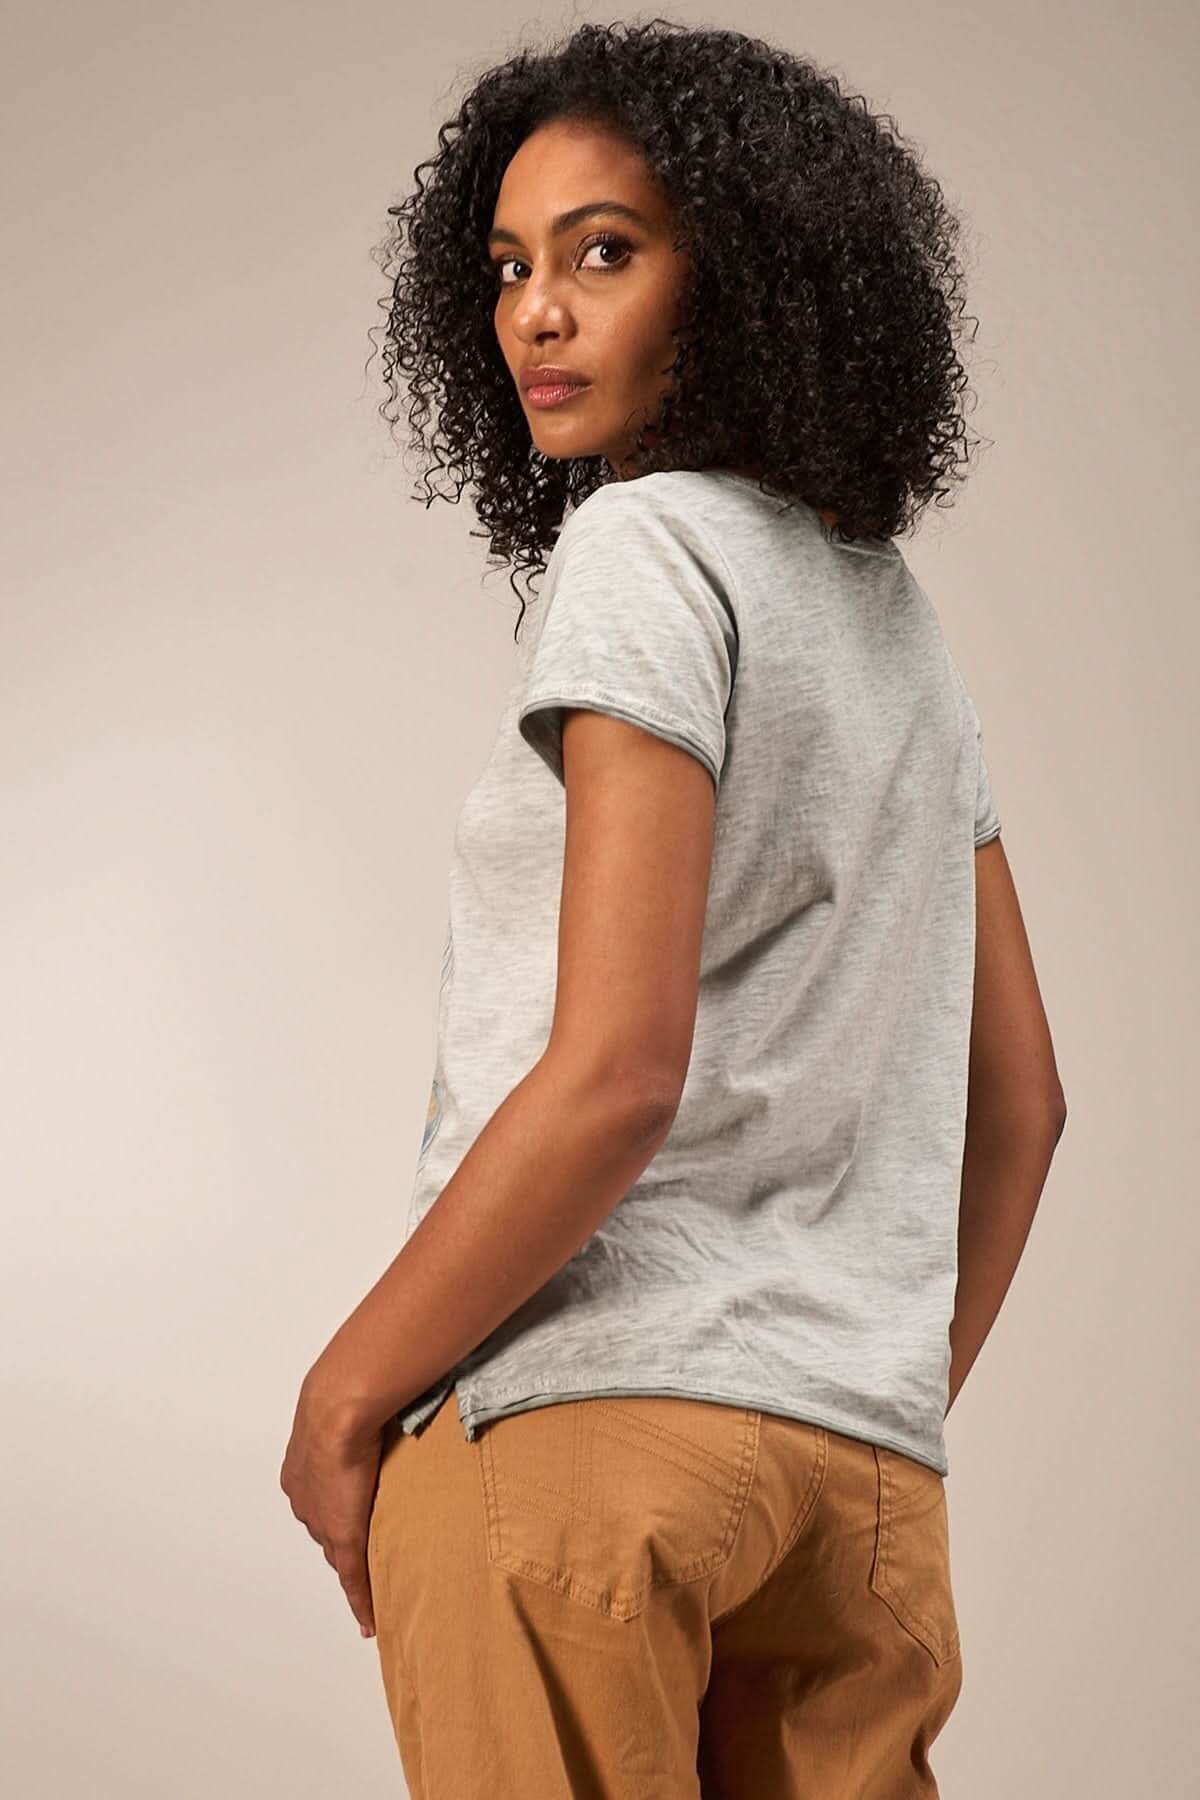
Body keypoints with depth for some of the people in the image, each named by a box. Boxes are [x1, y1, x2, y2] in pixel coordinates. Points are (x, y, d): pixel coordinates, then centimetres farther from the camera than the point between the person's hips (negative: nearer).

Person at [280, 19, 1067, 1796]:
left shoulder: (647, 550, -6)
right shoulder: (897, 619, 18)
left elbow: (616, 1074, -16)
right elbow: (1018, 1101, 19)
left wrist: (345, 1390, -7)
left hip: (583, 1404, -8)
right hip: (860, 1459, 8)